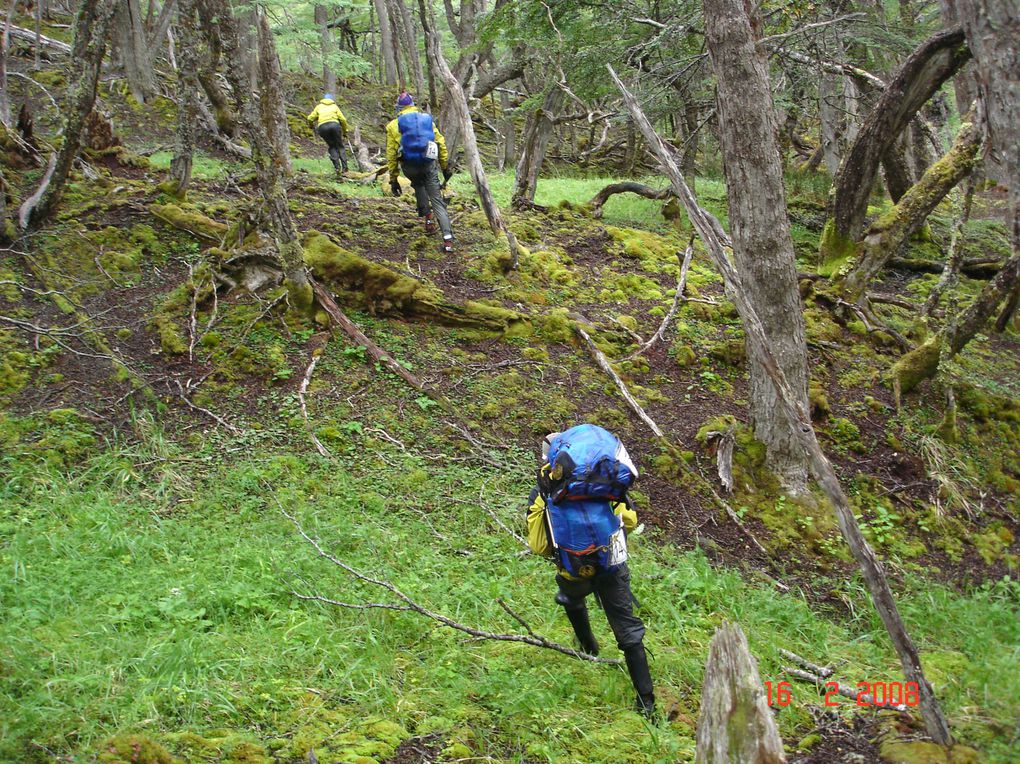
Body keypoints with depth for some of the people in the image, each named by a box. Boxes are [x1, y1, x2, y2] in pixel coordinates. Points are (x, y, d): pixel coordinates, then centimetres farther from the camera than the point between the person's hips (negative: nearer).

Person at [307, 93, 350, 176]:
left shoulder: (319, 106, 26)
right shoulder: (334, 106, 25)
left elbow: (310, 118, 20)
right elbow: (342, 119, 14)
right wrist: (345, 130, 25)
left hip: (322, 127, 1)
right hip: (334, 124, -1)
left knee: (332, 147, 15)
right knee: (340, 146, 10)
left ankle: (337, 167, -1)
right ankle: (344, 169, -1)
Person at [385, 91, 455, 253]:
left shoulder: (394, 125, 3)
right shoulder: (427, 119, 10)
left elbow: (391, 154, 1)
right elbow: (441, 144, 8)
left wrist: (393, 179, 7)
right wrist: (445, 167, 17)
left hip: (409, 167, -1)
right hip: (429, 164, 1)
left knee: (418, 185, 34)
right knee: (437, 201, 4)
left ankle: (428, 219, 25)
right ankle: (448, 240, -7)